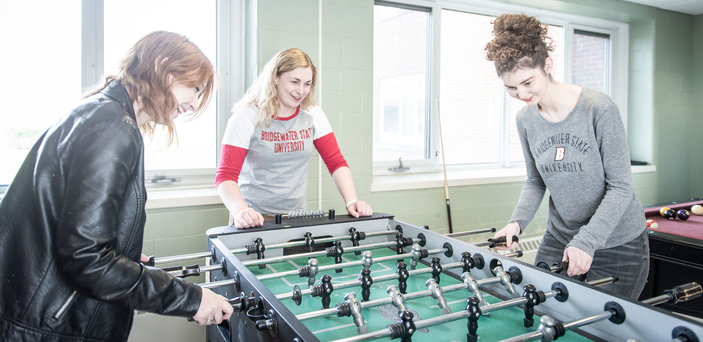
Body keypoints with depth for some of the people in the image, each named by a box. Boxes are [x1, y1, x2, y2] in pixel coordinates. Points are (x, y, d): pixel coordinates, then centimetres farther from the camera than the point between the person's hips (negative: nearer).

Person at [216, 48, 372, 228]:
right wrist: (241, 211, -29)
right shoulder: (248, 116, -7)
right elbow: (225, 176, -11)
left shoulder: (312, 115, 6)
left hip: (297, 217, 3)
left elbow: (337, 163, 6)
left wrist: (351, 201, -9)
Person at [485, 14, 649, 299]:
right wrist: (517, 221, -10)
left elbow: (621, 187, -17)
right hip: (559, 239, 5)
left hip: (618, 244, -4)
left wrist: (587, 241, -26)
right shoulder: (525, 120, -2)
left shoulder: (598, 108, -19)